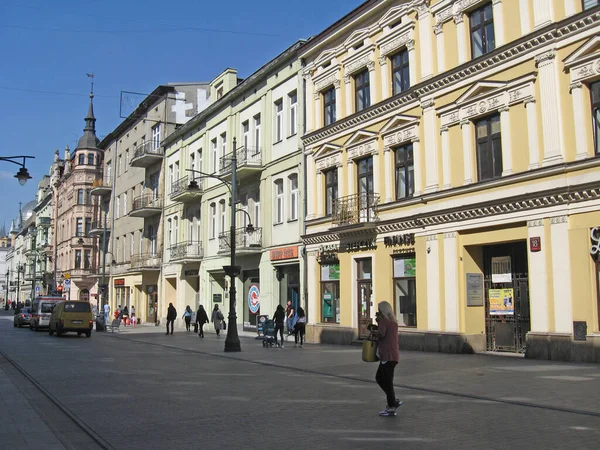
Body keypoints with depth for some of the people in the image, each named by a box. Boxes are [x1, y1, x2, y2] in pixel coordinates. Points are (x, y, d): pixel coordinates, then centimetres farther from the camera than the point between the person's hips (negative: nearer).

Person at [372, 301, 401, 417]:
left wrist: (373, 331, -6)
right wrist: (378, 321, 13)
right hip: (393, 355, 9)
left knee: (387, 381, -3)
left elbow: (381, 333, -25)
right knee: (379, 378, 19)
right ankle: (393, 401, 20)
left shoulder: (383, 319, -10)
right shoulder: (393, 321, 17)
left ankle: (391, 408, 3)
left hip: (388, 356, -9)